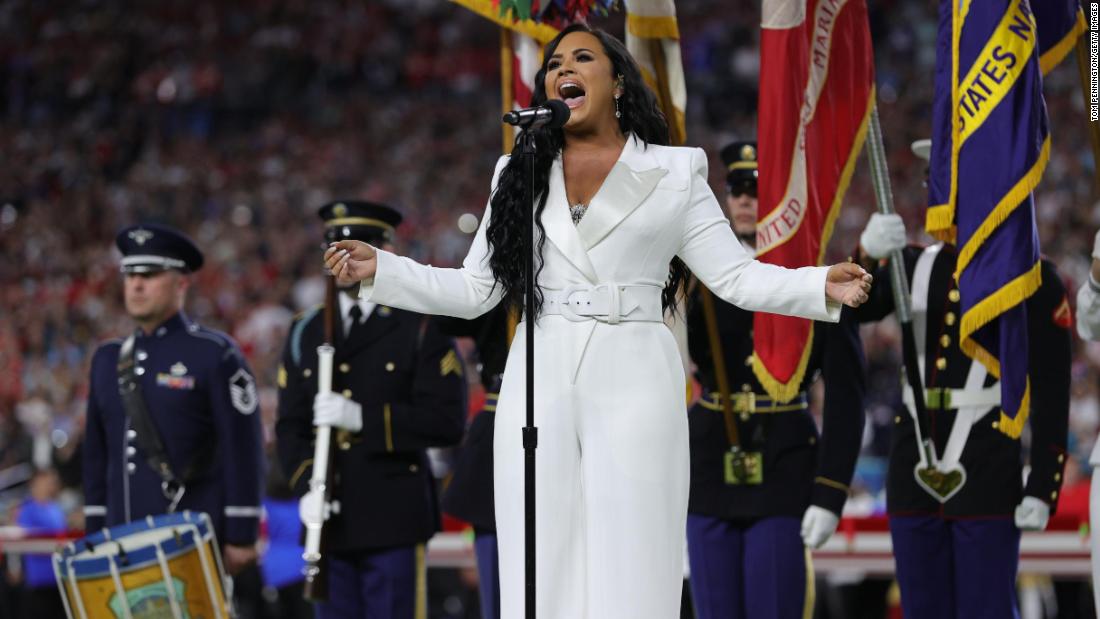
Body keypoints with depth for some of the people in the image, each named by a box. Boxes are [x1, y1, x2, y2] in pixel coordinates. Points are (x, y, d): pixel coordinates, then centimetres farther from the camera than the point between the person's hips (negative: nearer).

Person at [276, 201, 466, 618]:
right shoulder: (306, 333, 15)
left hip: (395, 520, -4)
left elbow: (447, 421, -9)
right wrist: (307, 487, -7)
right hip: (332, 522, 4)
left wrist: (364, 417, -19)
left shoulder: (423, 328, 0)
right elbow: (290, 426, 11)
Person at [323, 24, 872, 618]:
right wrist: (378, 269, 3)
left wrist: (820, 286, -11)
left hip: (633, 386, -2)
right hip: (540, 387, 2)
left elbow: (734, 275, 4)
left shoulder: (672, 174, 9)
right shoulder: (519, 175, 15)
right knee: (544, 570, -2)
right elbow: (473, 290, 13)